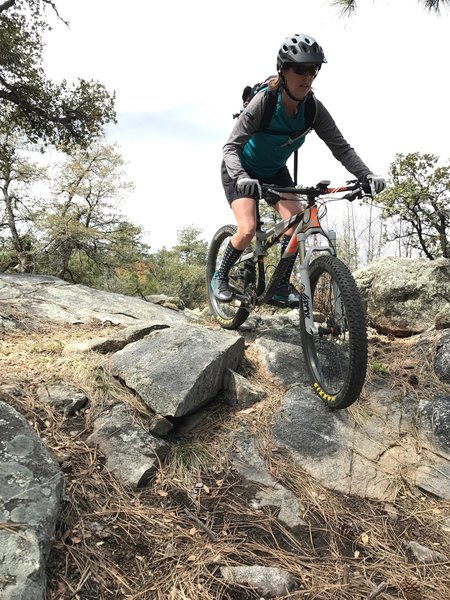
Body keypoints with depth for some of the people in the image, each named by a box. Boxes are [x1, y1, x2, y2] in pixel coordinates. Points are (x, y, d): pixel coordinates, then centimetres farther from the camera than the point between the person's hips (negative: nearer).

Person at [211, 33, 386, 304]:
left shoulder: (313, 108, -17)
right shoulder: (264, 101, -28)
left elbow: (341, 147, -16)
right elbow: (232, 147, -32)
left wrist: (367, 174, -32)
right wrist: (241, 178, -51)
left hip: (275, 171, 4)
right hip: (242, 171, -4)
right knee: (248, 229, -22)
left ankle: (283, 285, -1)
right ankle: (221, 276, 5)